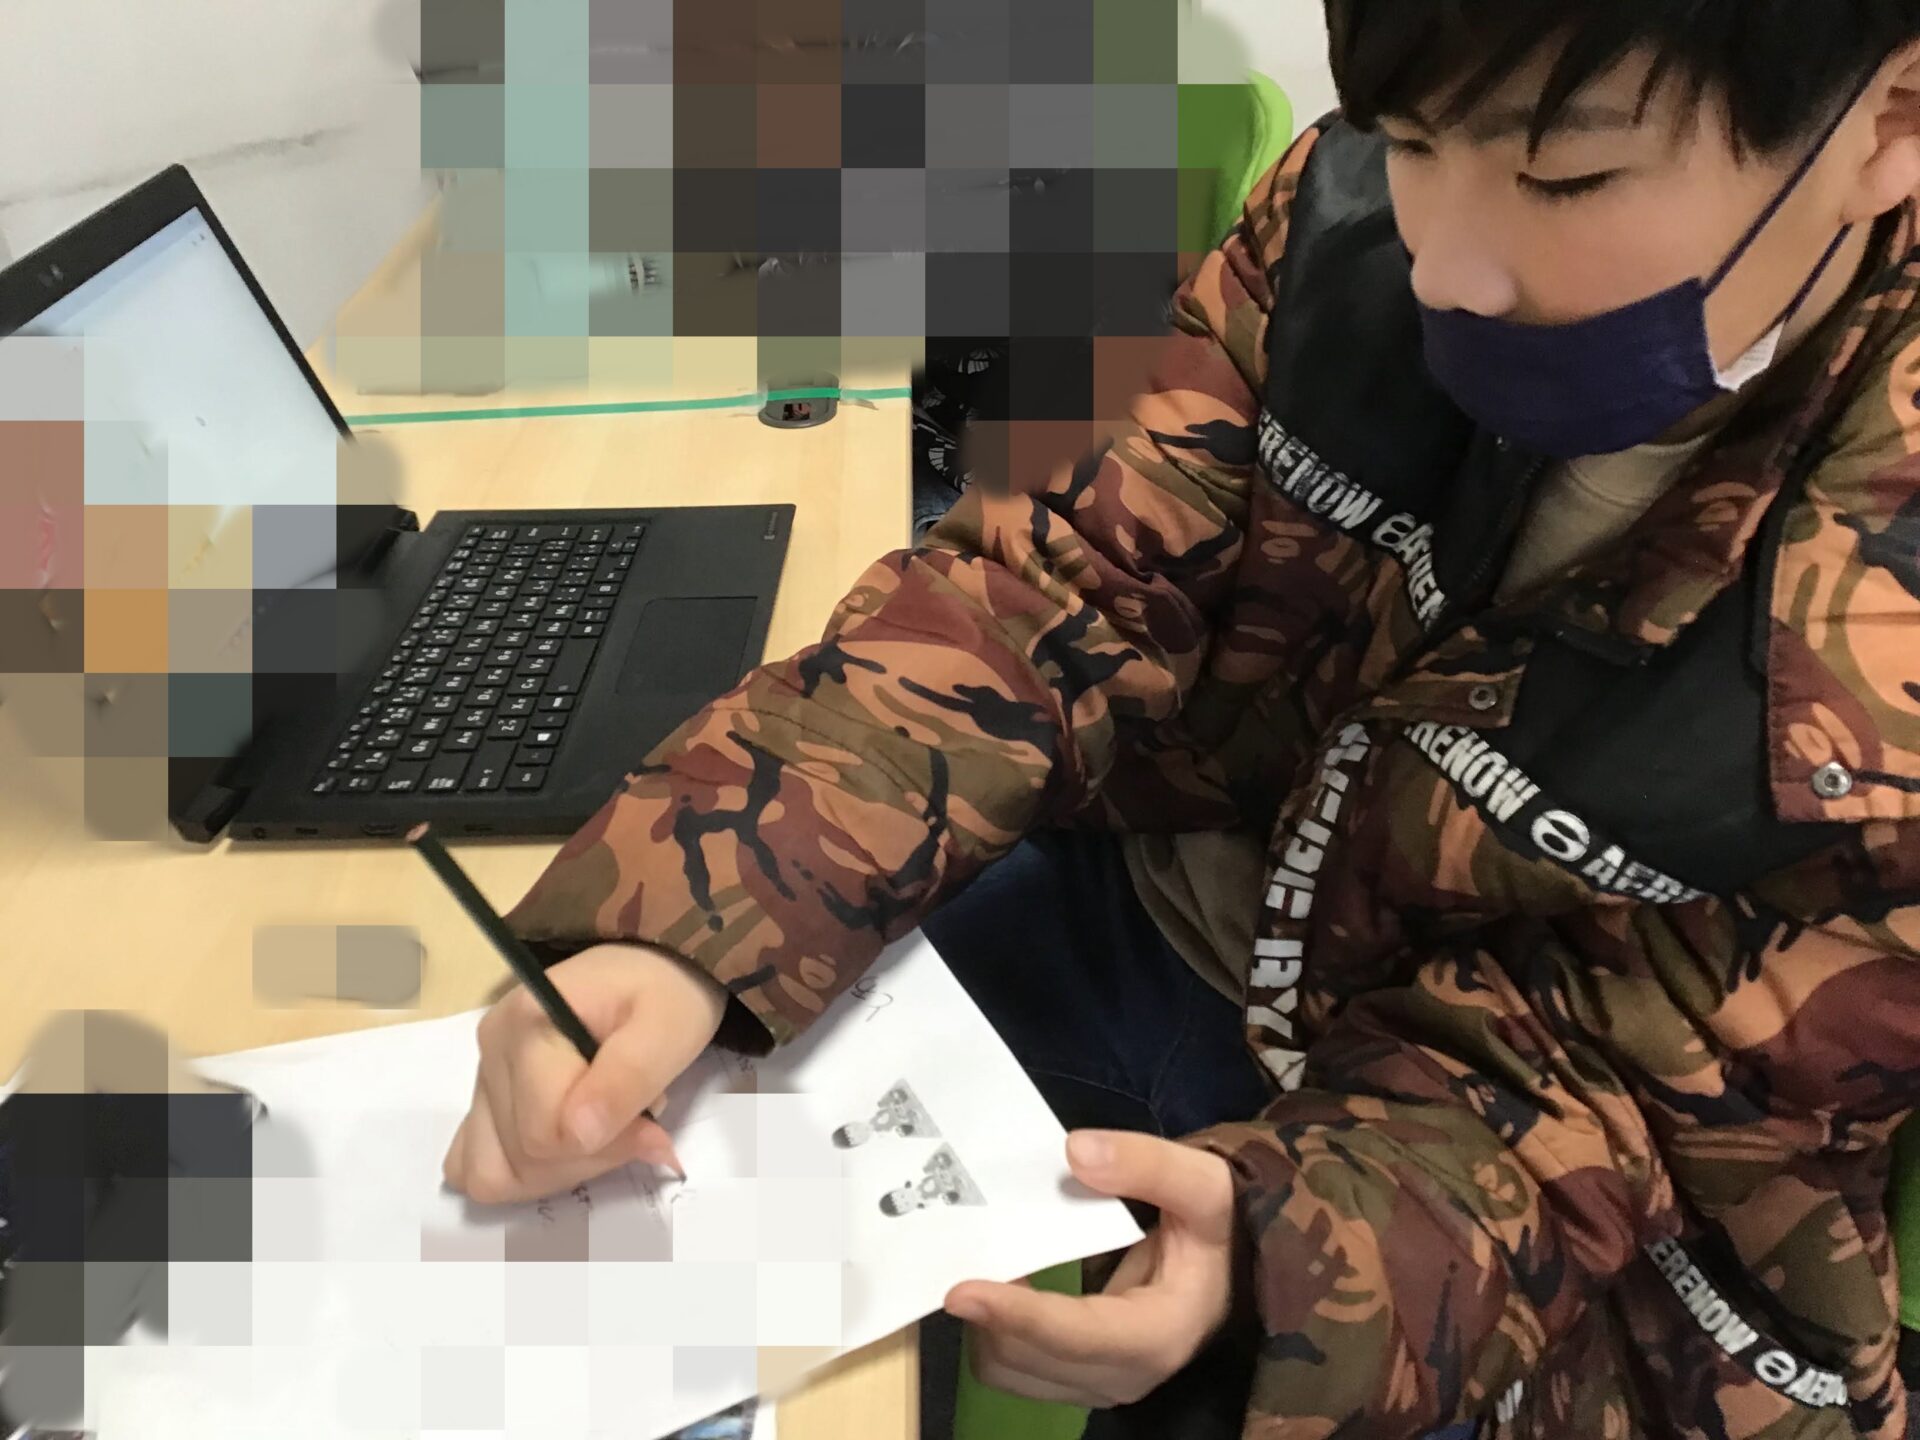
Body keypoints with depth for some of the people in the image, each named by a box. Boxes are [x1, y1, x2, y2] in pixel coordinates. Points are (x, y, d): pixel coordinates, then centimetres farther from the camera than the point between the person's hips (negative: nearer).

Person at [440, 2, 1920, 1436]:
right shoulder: (1351, 219, -16)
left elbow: (1631, 1100, -18)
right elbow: (1074, 592, -16)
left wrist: (1288, 1232, -37)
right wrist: (678, 927, -30)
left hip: (1540, 1244, -2)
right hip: (1155, 912, 4)